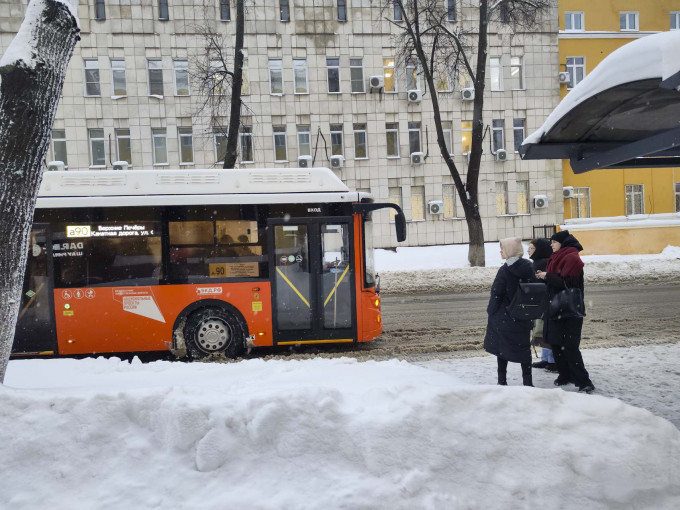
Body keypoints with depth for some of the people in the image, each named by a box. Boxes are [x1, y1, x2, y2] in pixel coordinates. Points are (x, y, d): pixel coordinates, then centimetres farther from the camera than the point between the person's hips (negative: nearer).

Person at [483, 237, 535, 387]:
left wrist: (491, 312, -4)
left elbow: (496, 293, -14)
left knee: (502, 347, 8)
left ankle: (502, 380, 12)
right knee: (524, 347, 11)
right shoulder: (528, 267, 2)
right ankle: (527, 381, 12)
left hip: (504, 316, -4)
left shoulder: (505, 270, -15)